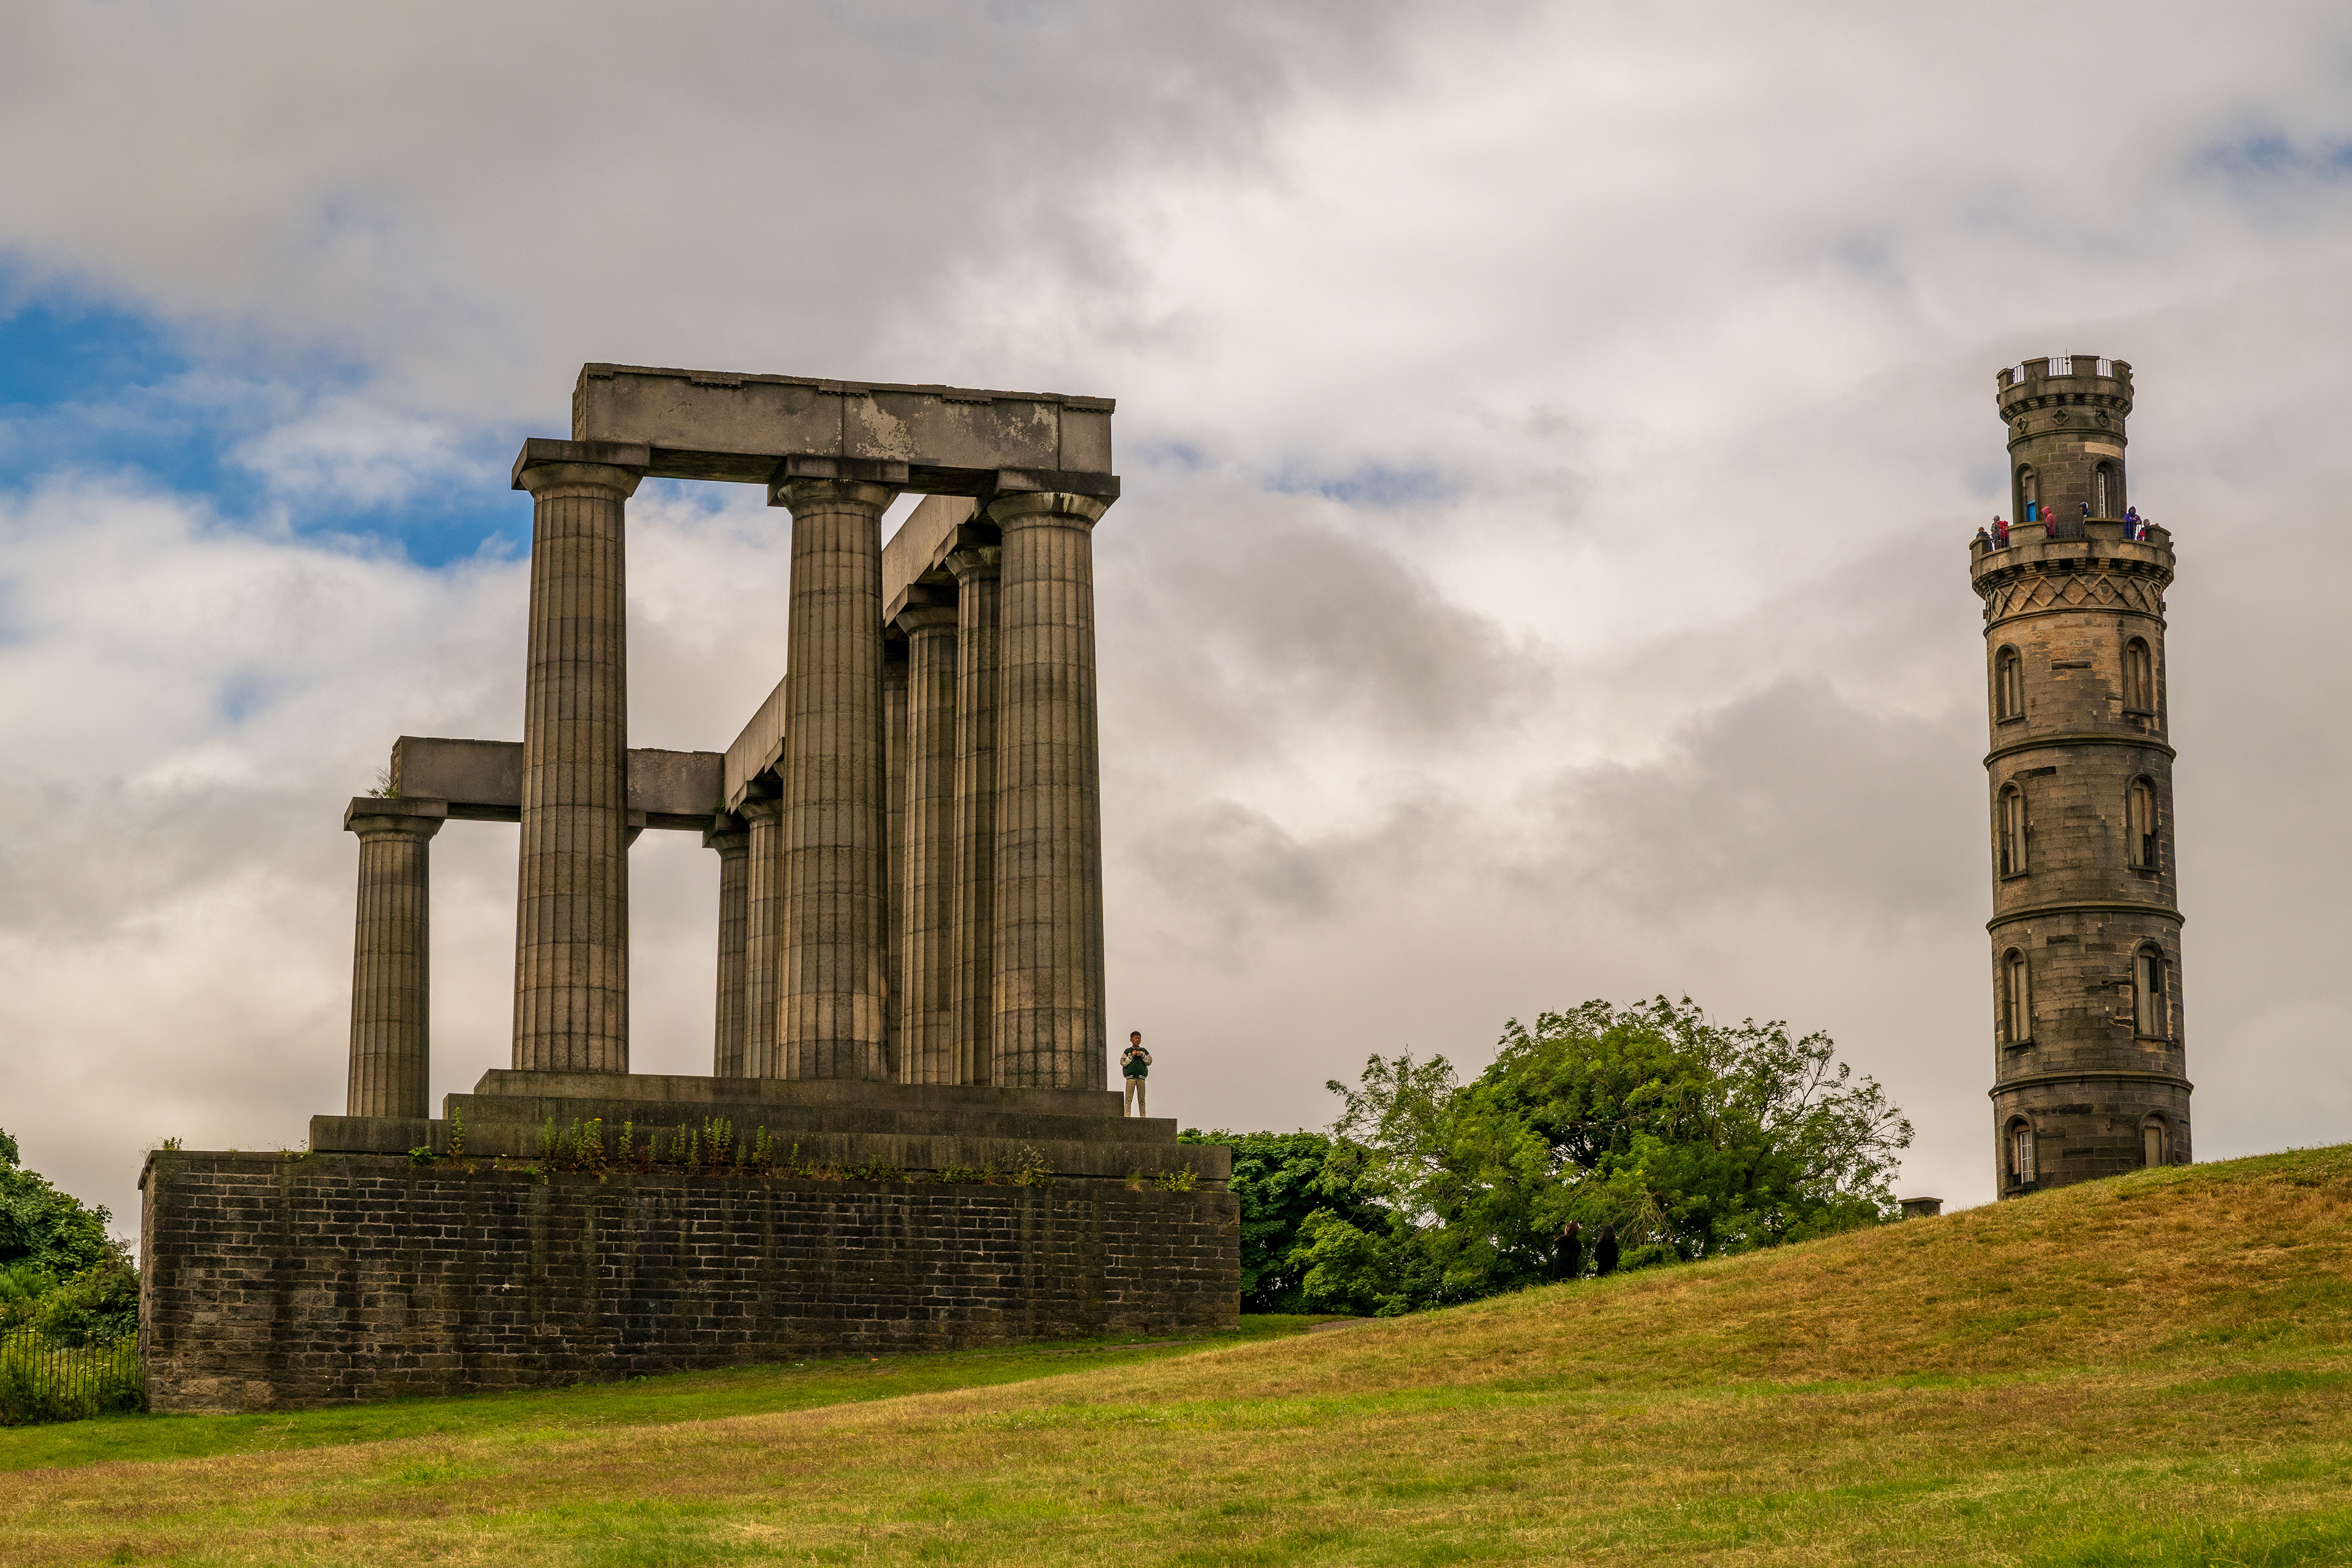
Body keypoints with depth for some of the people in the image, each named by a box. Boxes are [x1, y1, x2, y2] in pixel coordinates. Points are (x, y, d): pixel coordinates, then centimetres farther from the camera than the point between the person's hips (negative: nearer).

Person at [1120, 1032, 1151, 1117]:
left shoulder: (1144, 1051, 16)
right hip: (1130, 1076, -2)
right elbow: (1122, 1062, 2)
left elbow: (1149, 1062, 10)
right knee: (1129, 1098, -9)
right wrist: (1131, 1056, -7)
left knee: (1141, 1099, 0)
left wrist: (1142, 1056, -4)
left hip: (1141, 1077, 2)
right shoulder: (1127, 1051, 10)